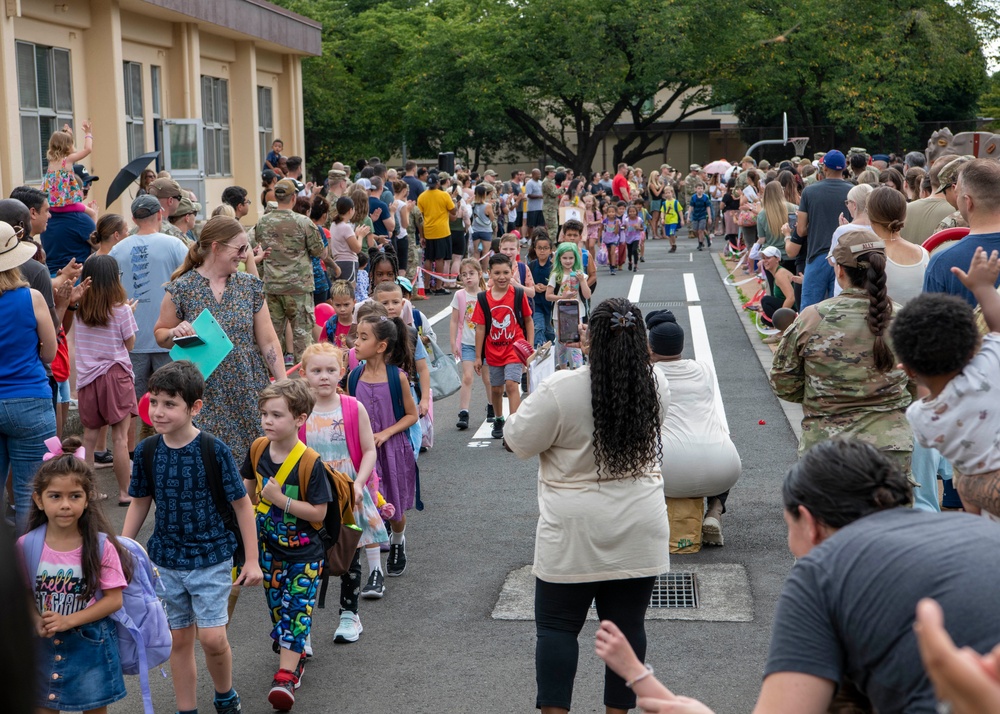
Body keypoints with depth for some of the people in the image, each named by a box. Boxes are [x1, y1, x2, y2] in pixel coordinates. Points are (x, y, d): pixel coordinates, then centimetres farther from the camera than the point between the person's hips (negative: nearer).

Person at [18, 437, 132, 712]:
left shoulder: (101, 546, -14)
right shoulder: (26, 546, -9)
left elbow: (114, 598, -13)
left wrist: (69, 620, -21)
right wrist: (37, 621, -19)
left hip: (91, 645, -2)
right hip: (43, 645, 2)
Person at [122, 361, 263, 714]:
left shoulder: (214, 450, -16)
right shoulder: (147, 450, -6)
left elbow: (241, 503, -9)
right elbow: (140, 502, 8)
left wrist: (252, 559, -7)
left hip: (211, 557, -3)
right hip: (167, 560, 3)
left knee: (212, 637, -7)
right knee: (180, 639, 10)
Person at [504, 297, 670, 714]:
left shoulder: (560, 390, -18)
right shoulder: (656, 387, -3)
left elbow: (517, 443, -6)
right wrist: (607, 352, 20)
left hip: (575, 536, -4)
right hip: (639, 535, 4)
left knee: (556, 626, 8)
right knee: (627, 624, 12)